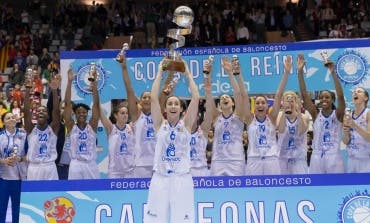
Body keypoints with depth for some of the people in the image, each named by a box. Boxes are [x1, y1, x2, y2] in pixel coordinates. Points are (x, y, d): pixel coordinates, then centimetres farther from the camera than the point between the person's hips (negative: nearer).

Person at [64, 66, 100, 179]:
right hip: (76, 165, -1)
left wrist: (94, 83, -10)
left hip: (91, 165, 1)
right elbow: (67, 104, -2)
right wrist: (70, 81, -9)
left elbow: (96, 104, -2)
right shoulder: (71, 127, 4)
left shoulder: (92, 126, 6)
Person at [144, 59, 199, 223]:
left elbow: (196, 98, -3)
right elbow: (154, 98, -3)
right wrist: (160, 73, 0)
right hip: (160, 178, 1)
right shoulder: (160, 124, 6)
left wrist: (188, 74, 1)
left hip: (182, 179, 0)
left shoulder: (186, 124, 6)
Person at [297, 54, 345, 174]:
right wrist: (300, 72, -12)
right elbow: (304, 95, -2)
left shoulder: (337, 114, 0)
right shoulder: (316, 114, 6)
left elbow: (341, 96, -16)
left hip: (334, 156, -2)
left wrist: (333, 73, -26)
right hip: (316, 156, 2)